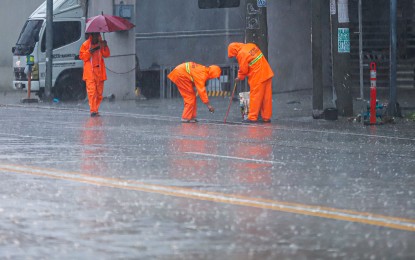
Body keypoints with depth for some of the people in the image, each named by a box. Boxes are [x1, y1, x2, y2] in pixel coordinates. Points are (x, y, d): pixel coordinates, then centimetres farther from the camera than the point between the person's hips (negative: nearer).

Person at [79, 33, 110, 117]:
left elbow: (106, 55, 4)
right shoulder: (86, 45, 2)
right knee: (92, 92, -12)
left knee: (99, 92, 5)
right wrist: (90, 51, -15)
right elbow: (82, 56, 0)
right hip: (90, 72, -4)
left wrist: (105, 47, -12)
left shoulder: (101, 44, 11)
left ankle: (96, 109, 16)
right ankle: (93, 111, -15)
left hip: (99, 71, 4)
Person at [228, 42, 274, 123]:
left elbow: (243, 69, -7)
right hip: (267, 74, 8)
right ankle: (266, 118, 13)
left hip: (257, 77, -8)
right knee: (266, 97, 9)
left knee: (255, 97, 0)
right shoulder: (251, 46, 8)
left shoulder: (241, 54, -14)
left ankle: (252, 118, 3)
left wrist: (239, 77, 11)